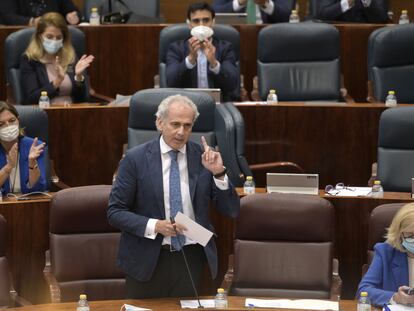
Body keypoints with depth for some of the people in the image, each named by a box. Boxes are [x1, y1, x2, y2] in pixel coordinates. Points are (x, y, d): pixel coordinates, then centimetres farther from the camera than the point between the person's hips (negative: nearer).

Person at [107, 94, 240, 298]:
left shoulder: (203, 158, -1)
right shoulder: (135, 159, -7)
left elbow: (231, 211, 1)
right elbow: (115, 212, -6)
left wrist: (218, 174, -15)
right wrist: (154, 226, -20)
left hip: (192, 258, 2)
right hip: (148, 260, -2)